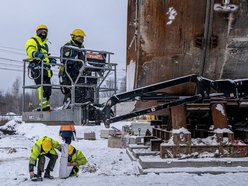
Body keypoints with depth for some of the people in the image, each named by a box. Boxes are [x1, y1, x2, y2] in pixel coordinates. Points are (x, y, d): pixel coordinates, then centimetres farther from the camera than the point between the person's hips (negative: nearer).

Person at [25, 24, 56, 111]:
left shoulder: (45, 44, 32)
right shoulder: (32, 41, 6)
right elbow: (30, 50, -15)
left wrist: (50, 60, 14)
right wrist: (37, 54, -37)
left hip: (46, 68, 8)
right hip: (37, 67, -8)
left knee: (48, 88, 3)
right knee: (42, 86, -21)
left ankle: (45, 105, 9)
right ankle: (44, 105, -28)